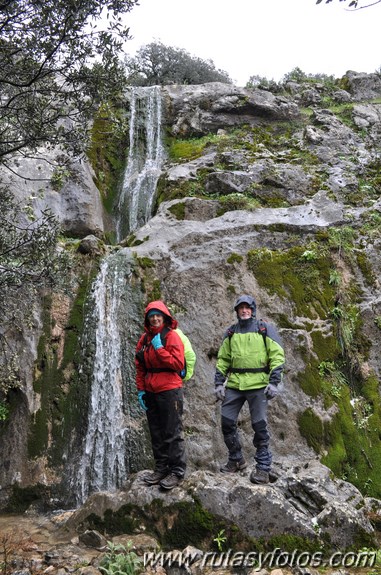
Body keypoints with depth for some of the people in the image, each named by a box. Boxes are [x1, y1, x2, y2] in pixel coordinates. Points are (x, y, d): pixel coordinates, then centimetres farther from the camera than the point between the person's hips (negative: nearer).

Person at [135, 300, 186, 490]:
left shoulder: (172, 336, -7)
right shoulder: (144, 339, 11)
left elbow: (178, 364, -17)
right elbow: (140, 367, 15)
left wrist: (159, 348, -18)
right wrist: (140, 390, 8)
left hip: (169, 391, -7)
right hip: (150, 392, 7)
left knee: (172, 433, -2)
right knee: (156, 433, 14)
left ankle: (177, 471, 7)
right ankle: (161, 467, 25)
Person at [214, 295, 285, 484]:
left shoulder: (265, 329, 1)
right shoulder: (230, 332, 12)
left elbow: (277, 355, -2)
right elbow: (222, 360, 16)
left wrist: (274, 382, -10)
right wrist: (219, 383, 7)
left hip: (258, 385, -4)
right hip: (234, 385, 4)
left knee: (259, 426, -1)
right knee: (227, 422, 4)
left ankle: (263, 467, 10)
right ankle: (236, 460, 23)